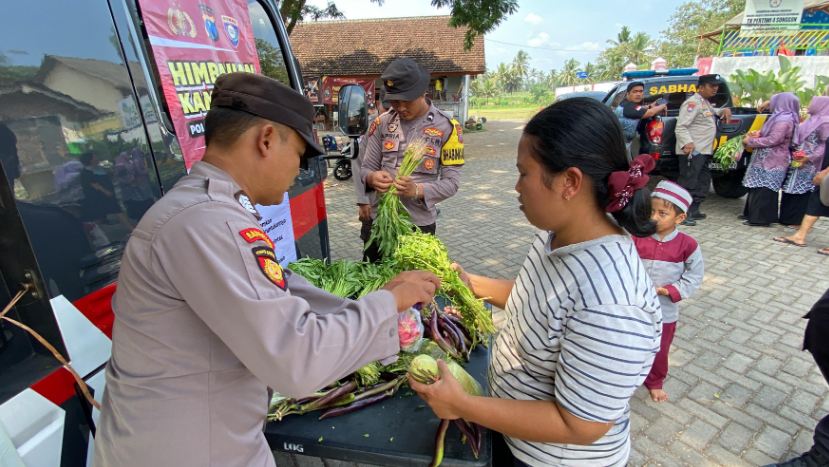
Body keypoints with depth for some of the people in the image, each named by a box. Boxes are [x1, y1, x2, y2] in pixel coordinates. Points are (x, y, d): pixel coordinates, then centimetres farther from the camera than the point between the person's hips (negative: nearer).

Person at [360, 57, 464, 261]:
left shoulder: (446, 127, -6)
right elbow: (366, 168, 4)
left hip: (419, 224, -2)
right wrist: (372, 178, -20)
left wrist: (418, 191, -26)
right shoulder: (382, 123, 2)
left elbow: (452, 182, -9)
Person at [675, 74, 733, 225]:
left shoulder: (705, 102, 20)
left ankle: (694, 211, 24)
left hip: (704, 151, 11)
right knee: (688, 183, -11)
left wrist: (724, 110, 21)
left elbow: (712, 111, 43)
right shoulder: (693, 102, -12)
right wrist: (687, 142, -38)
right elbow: (681, 127, -22)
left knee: (703, 182, 16)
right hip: (692, 151, -11)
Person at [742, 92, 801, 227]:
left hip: (772, 162, -10)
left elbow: (773, 140, -21)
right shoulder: (781, 117, 16)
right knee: (758, 189, 13)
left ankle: (761, 218, -5)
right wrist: (759, 134, 9)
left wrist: (750, 141, -14)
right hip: (769, 160, 10)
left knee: (763, 190, -8)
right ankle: (755, 215, 20)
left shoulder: (784, 120, -16)